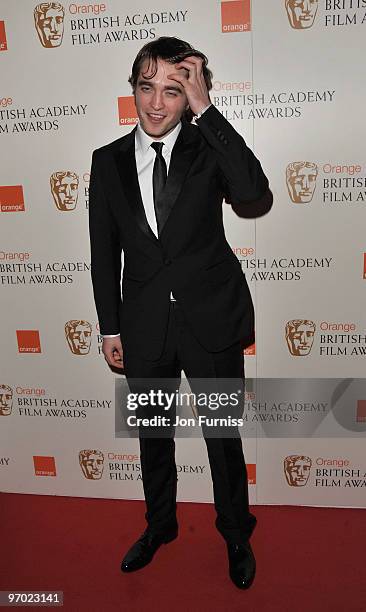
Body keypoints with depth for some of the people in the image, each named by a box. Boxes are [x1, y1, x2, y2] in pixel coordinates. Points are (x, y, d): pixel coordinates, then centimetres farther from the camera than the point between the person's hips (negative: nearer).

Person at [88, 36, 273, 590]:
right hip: (144, 326, 3)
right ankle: (160, 525, 47)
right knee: (152, 435, 20)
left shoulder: (209, 147, -7)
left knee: (223, 436, 14)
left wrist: (206, 110, -24)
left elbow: (256, 197, -27)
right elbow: (104, 252, 4)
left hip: (212, 321, -2)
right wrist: (110, 328, 4)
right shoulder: (109, 161, 1)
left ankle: (236, 533, 41)